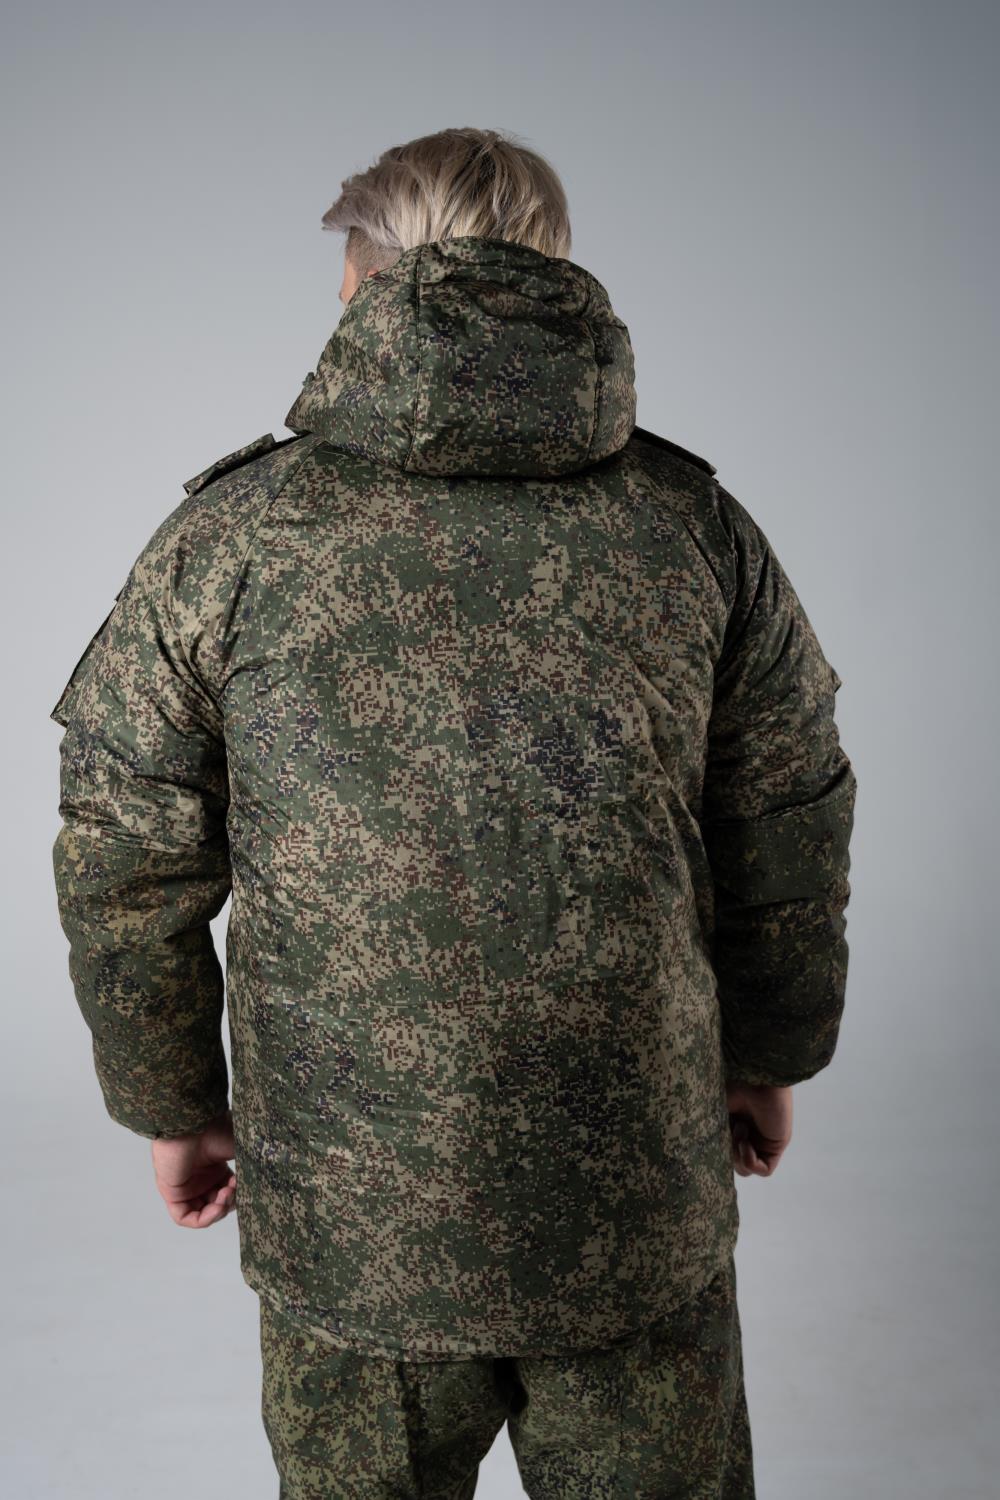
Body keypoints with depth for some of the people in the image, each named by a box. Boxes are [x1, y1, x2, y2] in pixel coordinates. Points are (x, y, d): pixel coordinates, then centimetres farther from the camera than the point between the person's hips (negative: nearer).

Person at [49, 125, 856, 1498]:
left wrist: (173, 1105, 12)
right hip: (645, 1203, 1)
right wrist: (769, 1056, 19)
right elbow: (793, 838, 4)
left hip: (344, 1217, 0)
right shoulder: (698, 524, -3)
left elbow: (124, 871, -3)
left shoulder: (226, 534, -7)